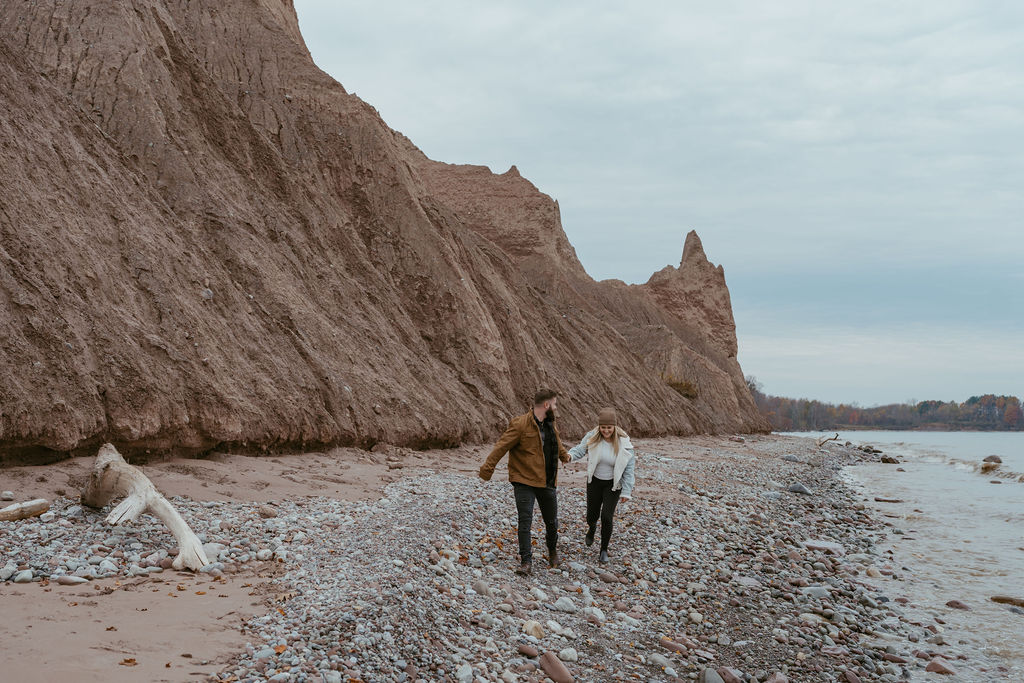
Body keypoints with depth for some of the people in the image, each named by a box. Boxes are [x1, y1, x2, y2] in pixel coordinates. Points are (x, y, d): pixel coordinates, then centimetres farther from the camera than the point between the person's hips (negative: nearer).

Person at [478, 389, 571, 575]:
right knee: (525, 521, -9)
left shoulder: (551, 425, 9)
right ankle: (526, 561, -2)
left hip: (548, 483, 6)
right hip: (524, 482, -6)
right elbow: (501, 446, -18)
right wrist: (487, 468, -22)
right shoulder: (520, 425, -15)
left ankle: (552, 550, 40)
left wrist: (564, 456, 48)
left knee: (552, 522, 15)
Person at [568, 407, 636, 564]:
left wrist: (626, 491, -10)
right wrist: (570, 455, -34)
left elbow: (629, 469, -11)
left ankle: (604, 550, 8)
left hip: (613, 485, -2)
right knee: (592, 516, 8)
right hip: (595, 481, 2)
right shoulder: (592, 437, -14)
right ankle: (592, 529, 47)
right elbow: (580, 449, -11)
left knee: (606, 517, -12)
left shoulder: (623, 443, -17)